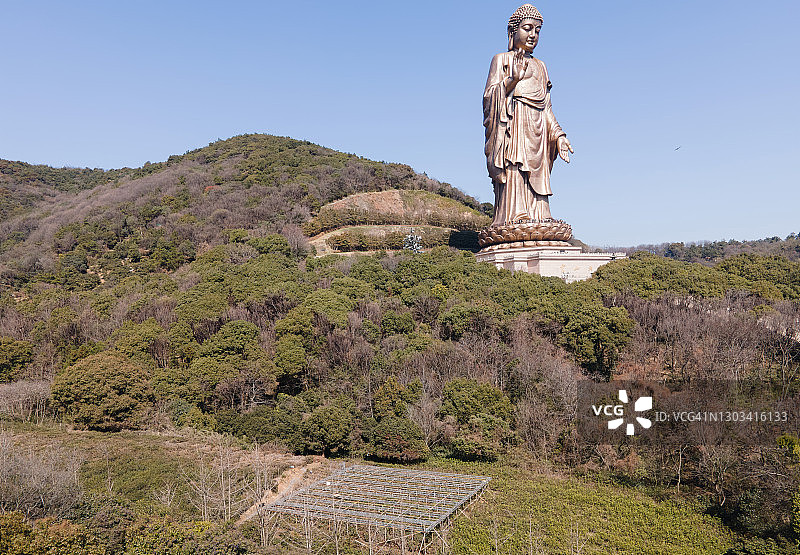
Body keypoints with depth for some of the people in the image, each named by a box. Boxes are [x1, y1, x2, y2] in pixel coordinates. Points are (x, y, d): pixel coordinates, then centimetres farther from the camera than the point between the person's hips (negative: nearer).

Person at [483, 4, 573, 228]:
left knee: (535, 194, -2)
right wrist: (512, 79, -18)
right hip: (512, 128, -5)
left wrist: (558, 135, 12)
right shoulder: (501, 59, 11)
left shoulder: (540, 66, 27)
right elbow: (489, 96, -2)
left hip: (536, 134, 6)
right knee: (512, 183, -17)